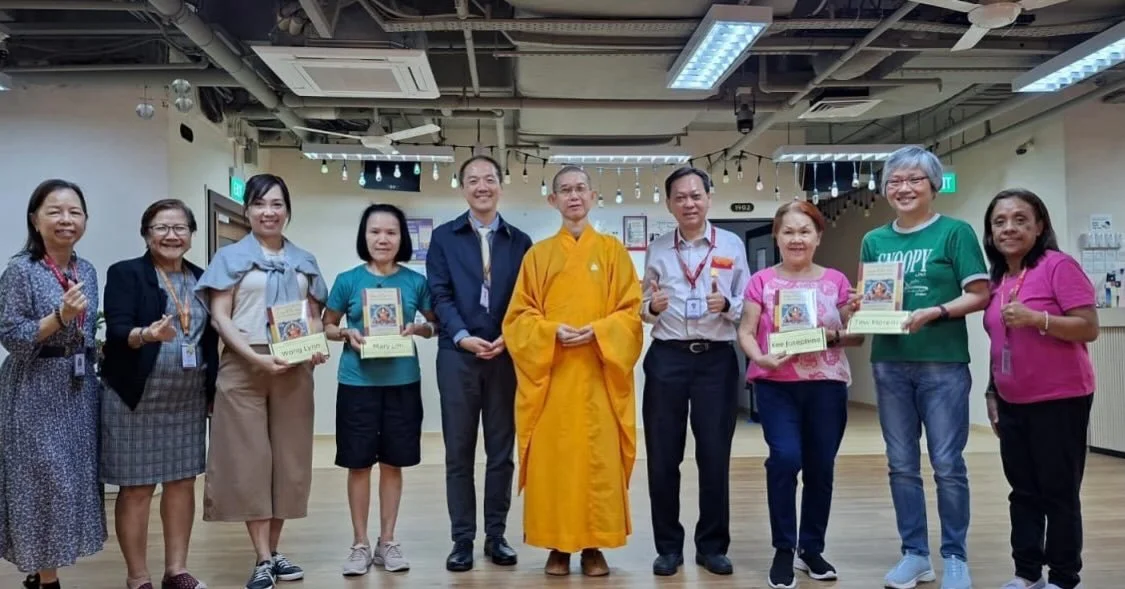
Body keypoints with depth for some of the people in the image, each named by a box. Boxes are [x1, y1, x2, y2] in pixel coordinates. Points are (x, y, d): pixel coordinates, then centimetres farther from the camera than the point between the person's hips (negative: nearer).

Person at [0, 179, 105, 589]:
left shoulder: (87, 271, 8)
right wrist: (60, 316, -25)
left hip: (80, 388, 6)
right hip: (36, 390, -6)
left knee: (74, 479, 10)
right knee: (44, 481, -1)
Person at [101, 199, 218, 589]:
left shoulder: (201, 278, 10)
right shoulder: (125, 274, -4)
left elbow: (211, 337, 11)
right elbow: (116, 332, -16)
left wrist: (213, 388, 8)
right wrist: (147, 334, -36)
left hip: (188, 400, 5)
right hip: (136, 400, -5)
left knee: (182, 482, 10)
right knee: (136, 488, 2)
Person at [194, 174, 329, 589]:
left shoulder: (305, 262, 14)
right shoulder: (230, 257, 5)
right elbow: (220, 317, -3)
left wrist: (317, 348, -7)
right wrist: (257, 357, -16)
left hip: (294, 368, 3)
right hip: (244, 368, -3)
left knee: (289, 458, 6)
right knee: (249, 458, -2)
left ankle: (274, 551, 18)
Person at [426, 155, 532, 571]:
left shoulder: (520, 241, 10)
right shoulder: (443, 237, 7)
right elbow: (440, 295, -1)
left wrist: (508, 338, -11)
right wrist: (462, 336, -15)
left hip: (505, 356, 1)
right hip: (457, 356, -1)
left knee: (501, 451, 7)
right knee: (459, 452, 4)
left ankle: (496, 536, 19)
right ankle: (462, 539, 13)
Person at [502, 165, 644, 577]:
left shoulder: (613, 251, 7)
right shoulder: (538, 255, 8)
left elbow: (631, 312, 2)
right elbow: (519, 317, 4)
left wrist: (596, 332, -15)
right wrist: (552, 332, -14)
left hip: (598, 375, 0)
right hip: (550, 375, 1)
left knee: (599, 456, 0)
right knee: (552, 457, 1)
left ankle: (594, 546, 12)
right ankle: (557, 545, 12)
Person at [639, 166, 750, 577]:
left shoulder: (732, 245, 4)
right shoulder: (656, 249, 8)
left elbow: (747, 305, 3)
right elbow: (643, 309, 9)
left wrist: (727, 305, -17)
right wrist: (651, 307, -13)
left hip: (716, 358, -1)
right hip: (666, 358, 1)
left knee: (715, 455, 5)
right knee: (662, 456, 5)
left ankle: (712, 546, 21)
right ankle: (668, 546, 20)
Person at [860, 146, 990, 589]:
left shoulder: (955, 232, -2)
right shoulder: (873, 240, 10)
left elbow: (979, 295, -6)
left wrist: (934, 312, -20)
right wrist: (860, 306, -8)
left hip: (943, 363, -4)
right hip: (890, 364, 4)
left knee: (947, 465, 1)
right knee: (902, 465, 10)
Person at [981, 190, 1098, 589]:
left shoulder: (1059, 266, -10)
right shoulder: (998, 280, 10)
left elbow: (1089, 328, -15)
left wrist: (1035, 318, -26)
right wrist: (992, 392, 15)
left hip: (1059, 401, -6)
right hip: (1013, 404, 7)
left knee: (1058, 492, 2)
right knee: (1023, 491, 12)